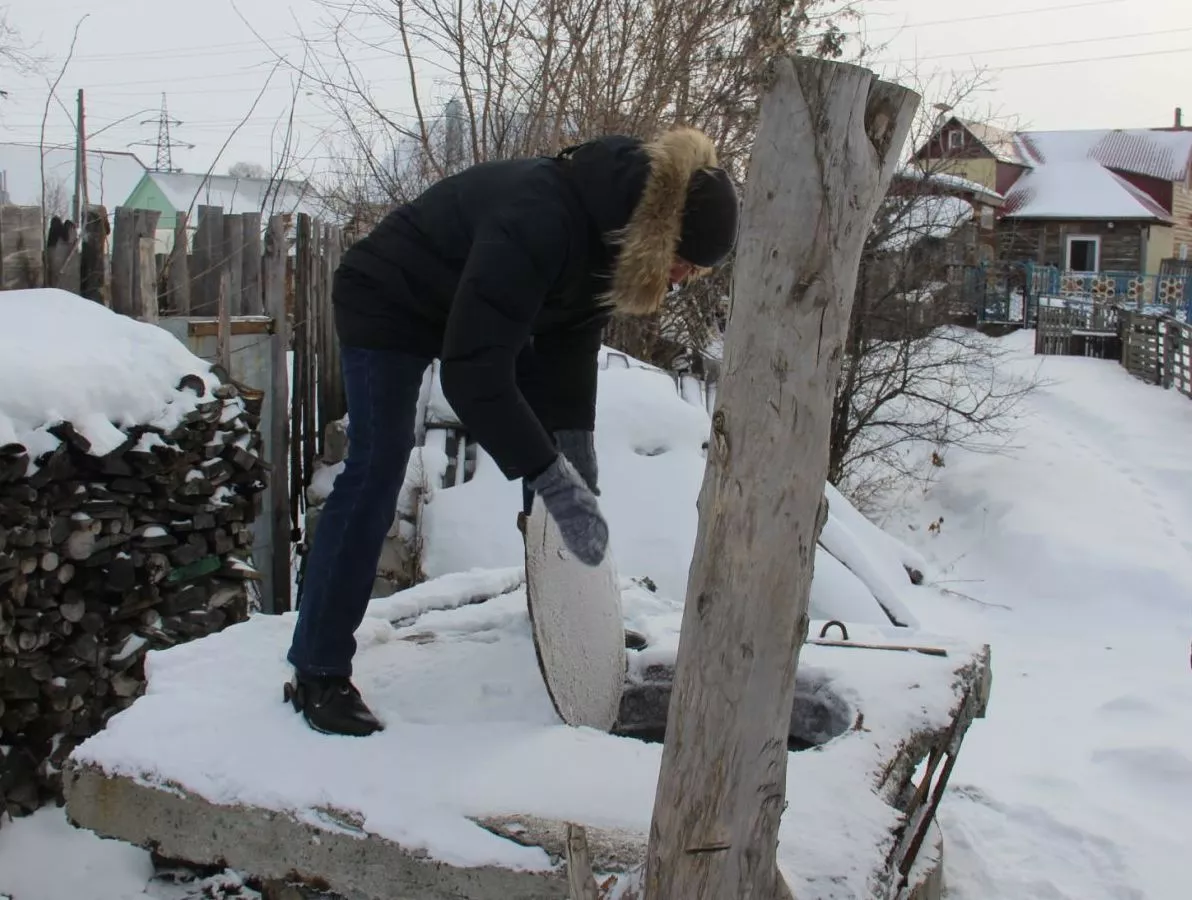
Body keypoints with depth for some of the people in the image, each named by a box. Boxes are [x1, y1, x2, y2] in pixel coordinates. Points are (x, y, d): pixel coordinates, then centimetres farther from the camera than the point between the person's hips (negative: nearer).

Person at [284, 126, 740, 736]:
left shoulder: (611, 229, -13)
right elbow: (471, 370, -42)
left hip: (477, 312, 8)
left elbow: (570, 344, -8)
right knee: (376, 471, -16)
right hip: (387, 303, -8)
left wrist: (575, 463, -17)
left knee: (559, 448, 2)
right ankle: (317, 672, -11)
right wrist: (555, 479, -40)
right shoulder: (536, 223, -41)